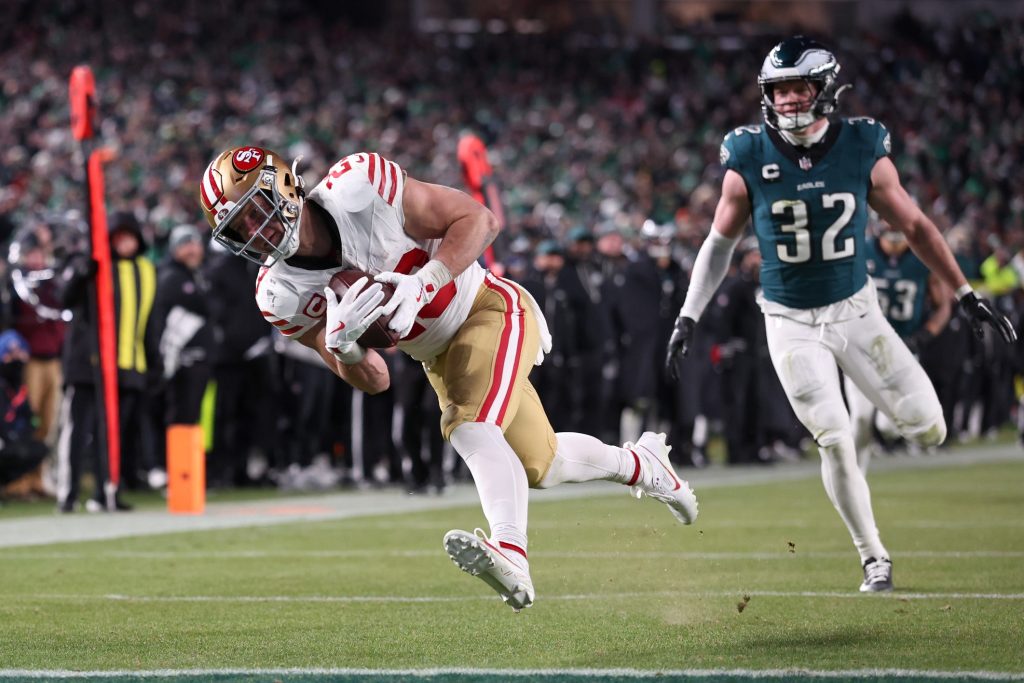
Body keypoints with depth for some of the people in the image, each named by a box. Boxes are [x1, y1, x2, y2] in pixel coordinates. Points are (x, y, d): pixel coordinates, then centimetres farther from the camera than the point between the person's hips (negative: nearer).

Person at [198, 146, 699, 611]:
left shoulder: (359, 186, -27)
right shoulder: (284, 296, -13)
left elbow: (478, 219, -19)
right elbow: (373, 381, -7)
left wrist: (423, 281, -34)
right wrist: (341, 344, -29)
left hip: (491, 309, -6)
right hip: (441, 357, 6)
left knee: (471, 428, -31)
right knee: (540, 466, 16)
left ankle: (510, 553, -46)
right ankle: (639, 463, 43)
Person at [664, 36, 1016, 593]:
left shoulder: (863, 150, -8)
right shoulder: (749, 161, -10)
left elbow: (914, 226, 2)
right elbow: (720, 243, 3)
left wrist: (966, 296, 3)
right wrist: (688, 317, -1)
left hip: (855, 311, 1)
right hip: (792, 324, -1)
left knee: (928, 430, -6)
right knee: (835, 441, -10)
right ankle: (873, 558, 7)